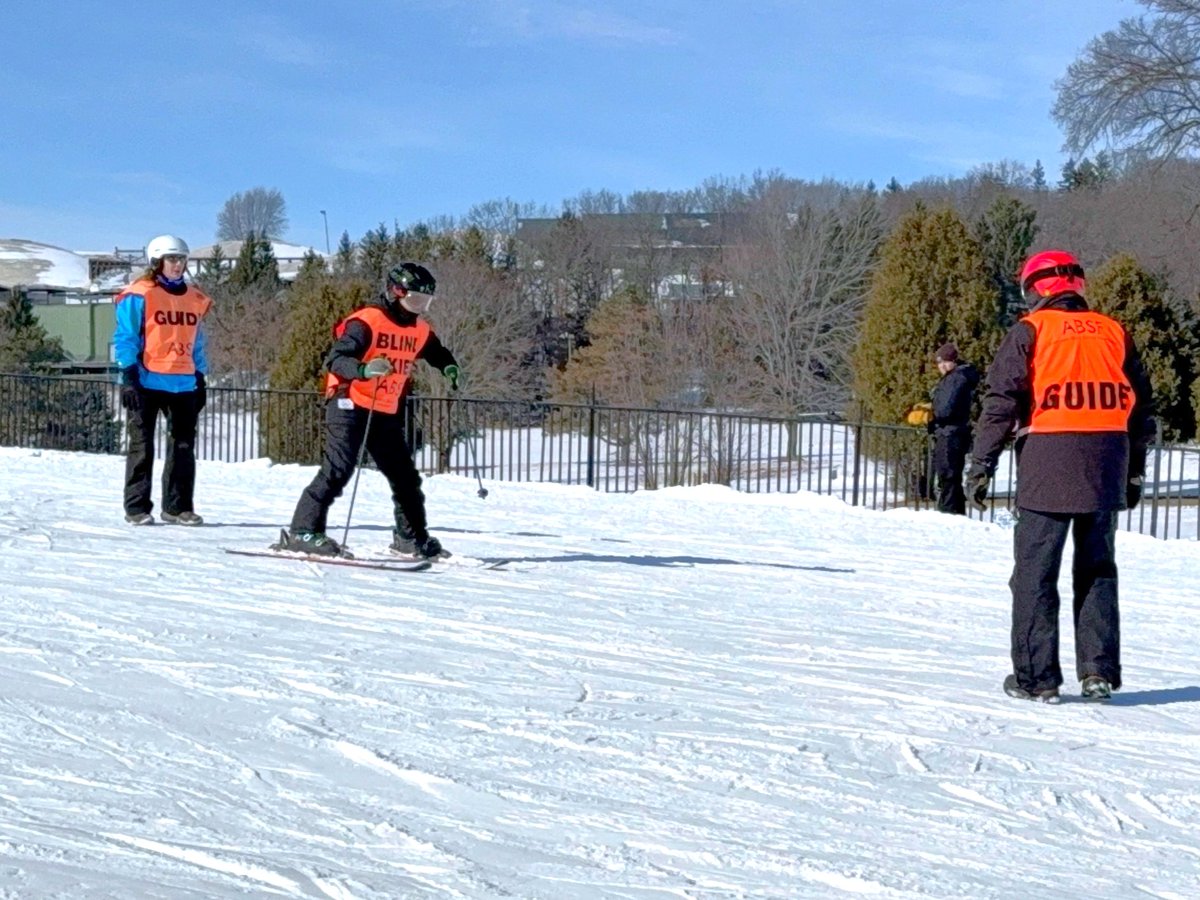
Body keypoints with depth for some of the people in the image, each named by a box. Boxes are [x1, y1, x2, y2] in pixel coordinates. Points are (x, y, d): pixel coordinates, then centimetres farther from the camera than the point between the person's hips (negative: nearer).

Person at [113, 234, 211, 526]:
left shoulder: (195, 299, 13)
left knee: (184, 446, 7)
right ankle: (137, 507, 6)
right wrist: (129, 375, -13)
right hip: (147, 382, -5)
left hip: (184, 383, 6)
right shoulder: (139, 295, -4)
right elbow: (125, 338, -5)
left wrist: (200, 377, 15)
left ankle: (177, 506, 15)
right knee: (142, 446, 1)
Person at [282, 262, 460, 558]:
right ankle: (303, 531, -14)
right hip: (351, 405, -8)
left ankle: (412, 537, 25)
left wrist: (449, 367, 6)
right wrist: (364, 370, -42)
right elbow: (335, 360, -23)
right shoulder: (367, 322, -15)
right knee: (338, 469, -17)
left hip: (387, 412, 8)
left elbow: (437, 353, 29)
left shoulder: (420, 330, 8)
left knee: (405, 475, 11)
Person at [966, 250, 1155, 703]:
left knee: (1036, 573, 2)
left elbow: (1001, 402, -6)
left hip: (1047, 466, -4)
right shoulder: (1114, 333, 12)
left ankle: (1036, 677, 2)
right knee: (1097, 569, 14)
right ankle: (1099, 670, 10)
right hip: (1106, 468, 4)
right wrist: (1134, 472, 21)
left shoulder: (1030, 331, 0)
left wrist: (981, 465, -2)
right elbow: (1141, 409, 15)